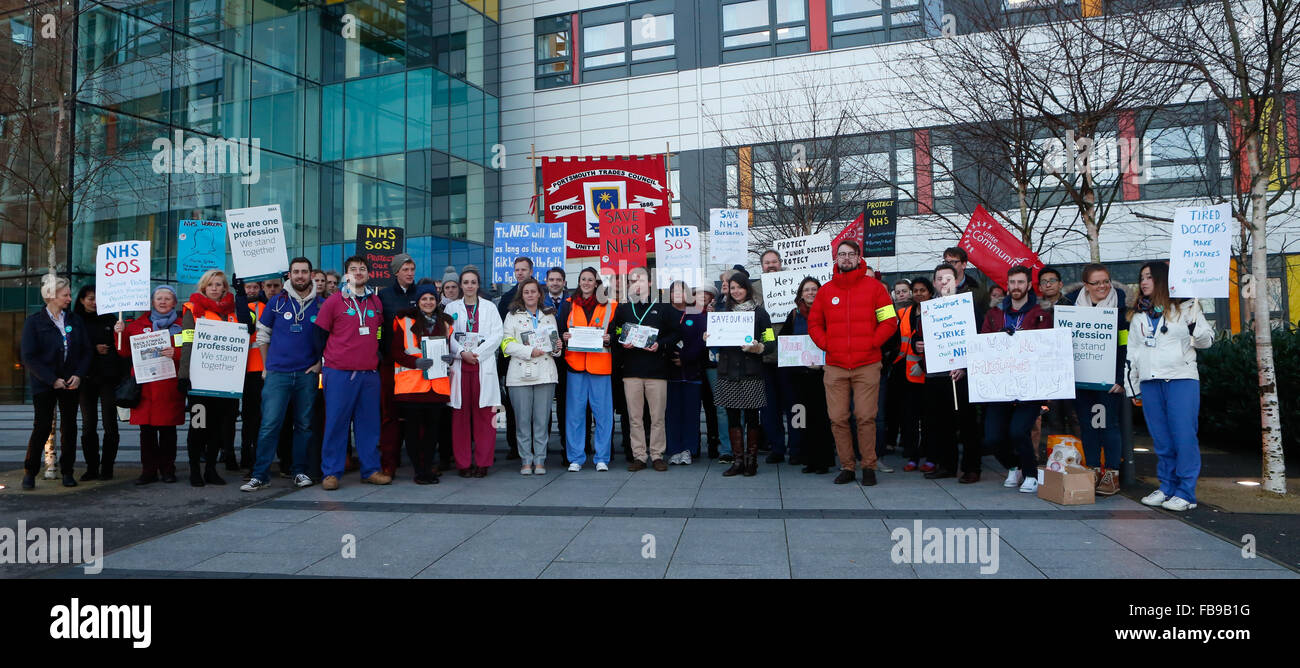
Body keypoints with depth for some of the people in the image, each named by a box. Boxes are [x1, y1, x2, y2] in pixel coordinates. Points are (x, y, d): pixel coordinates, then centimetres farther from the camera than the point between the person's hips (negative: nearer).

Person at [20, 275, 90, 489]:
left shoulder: (75, 321, 8)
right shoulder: (34, 322, -3)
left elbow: (86, 351, 7)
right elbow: (29, 357, -7)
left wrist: (78, 375, -8)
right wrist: (52, 380, -13)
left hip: (71, 383, 3)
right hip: (44, 384, -3)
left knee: (69, 427, 5)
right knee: (42, 427, -4)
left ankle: (67, 471, 14)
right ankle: (29, 472, 10)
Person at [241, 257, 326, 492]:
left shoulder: (321, 305, 5)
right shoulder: (276, 302, 5)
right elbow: (262, 335, 11)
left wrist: (320, 363, 1)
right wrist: (267, 365, 7)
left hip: (307, 374, 1)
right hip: (277, 373, -1)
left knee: (304, 424, 7)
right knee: (269, 424, -6)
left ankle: (299, 471, 17)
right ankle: (260, 475, -1)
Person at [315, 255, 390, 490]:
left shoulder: (376, 302, 12)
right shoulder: (334, 301, 0)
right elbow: (320, 334, 4)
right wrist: (319, 363, 3)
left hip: (370, 373, 4)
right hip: (339, 373, -4)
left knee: (369, 422, 7)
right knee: (336, 422, 0)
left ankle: (371, 470, 15)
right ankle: (331, 472, 7)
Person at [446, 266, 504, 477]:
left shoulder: (489, 307, 11)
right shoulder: (452, 307, 12)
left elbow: (497, 335, 1)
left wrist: (477, 353, -9)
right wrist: (462, 352, -12)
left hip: (483, 365, 0)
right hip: (460, 366, 1)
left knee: (484, 414, -3)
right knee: (461, 414, -1)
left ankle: (482, 462, 4)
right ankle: (463, 463, 7)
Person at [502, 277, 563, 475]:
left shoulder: (549, 315, 16)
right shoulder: (512, 315, 7)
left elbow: (555, 340, 23)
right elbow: (507, 344, -1)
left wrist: (557, 348, 0)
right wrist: (529, 351, -13)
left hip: (546, 374, 2)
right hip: (520, 374, -2)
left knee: (542, 419, 1)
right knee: (522, 419, 0)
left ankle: (540, 460, 9)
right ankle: (526, 460, 9)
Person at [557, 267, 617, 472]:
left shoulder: (609, 306, 8)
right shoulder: (568, 305, 12)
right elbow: (560, 330, 14)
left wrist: (609, 339, -10)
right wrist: (564, 337, -7)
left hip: (600, 364, -1)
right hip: (575, 363, 1)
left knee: (602, 412, 0)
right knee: (574, 412, 2)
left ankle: (602, 458, 9)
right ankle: (576, 458, 10)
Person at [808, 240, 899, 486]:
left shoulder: (874, 287, 5)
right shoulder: (826, 290, 11)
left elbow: (890, 321, 3)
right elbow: (814, 323, 17)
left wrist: (872, 343, -6)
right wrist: (826, 345, 3)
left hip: (867, 365, -2)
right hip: (835, 367, 2)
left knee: (866, 417, -5)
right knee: (838, 419, 0)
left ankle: (869, 467, 8)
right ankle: (847, 467, 11)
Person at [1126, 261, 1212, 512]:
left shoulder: (1184, 306, 5)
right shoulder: (1137, 315, 17)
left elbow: (1206, 340, 5)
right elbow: (1132, 352, 19)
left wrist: (1194, 323, -15)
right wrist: (1131, 386, 16)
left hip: (1181, 379, -4)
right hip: (1149, 382, 4)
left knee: (1184, 436, -6)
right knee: (1161, 440, 6)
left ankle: (1186, 493, -1)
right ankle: (1167, 488, 15)